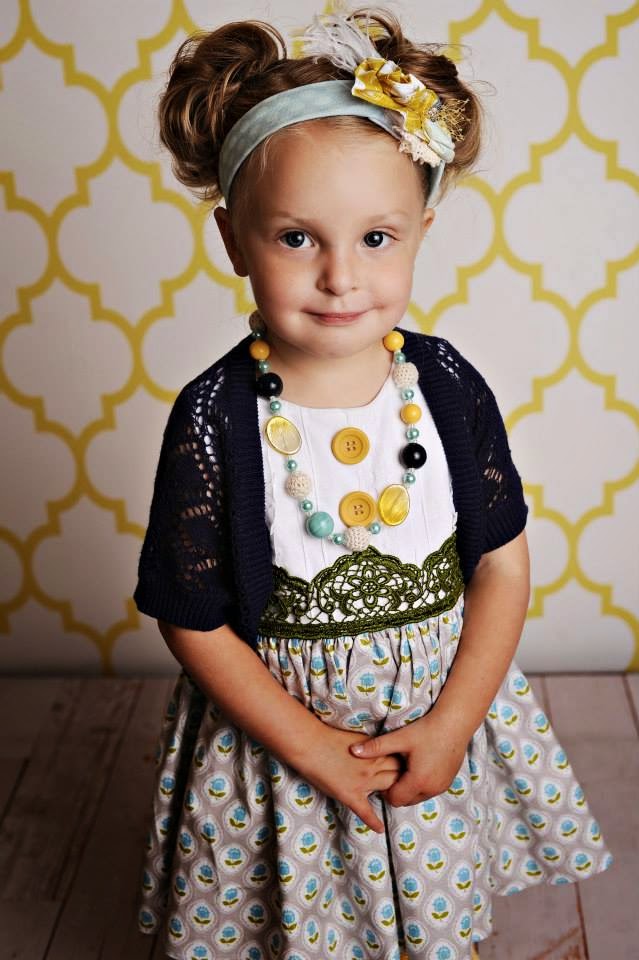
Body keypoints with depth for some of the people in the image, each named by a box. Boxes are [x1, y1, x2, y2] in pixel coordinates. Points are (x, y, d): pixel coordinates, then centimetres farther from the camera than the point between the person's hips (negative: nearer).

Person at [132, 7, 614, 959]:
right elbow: (194, 621, -12)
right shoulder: (214, 417, -19)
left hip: (444, 717, 2)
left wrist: (452, 724, -11)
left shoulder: (447, 384, -12)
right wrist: (314, 749, -14)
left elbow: (502, 562, -4)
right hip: (276, 731, -2)